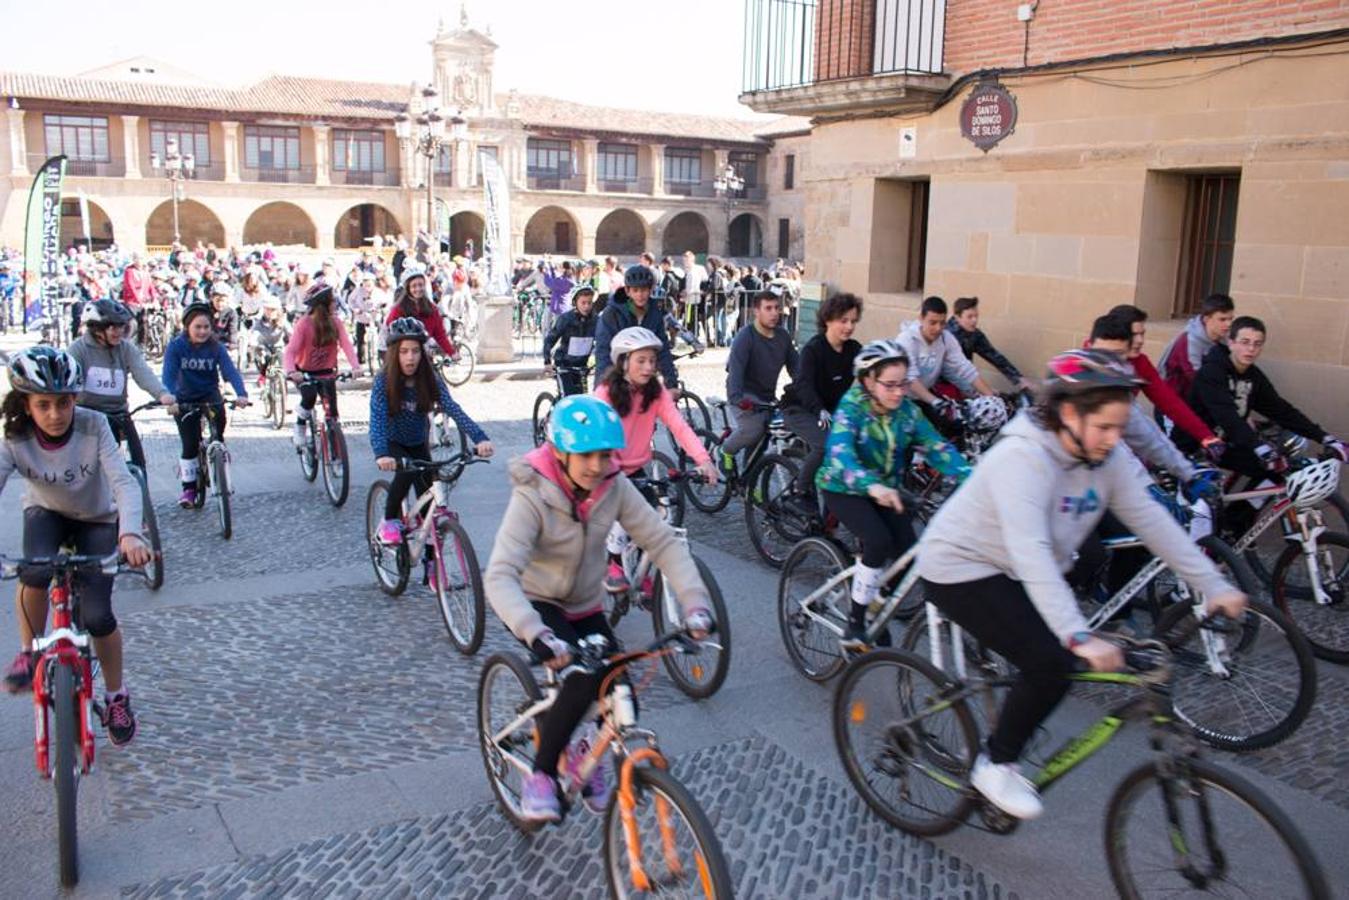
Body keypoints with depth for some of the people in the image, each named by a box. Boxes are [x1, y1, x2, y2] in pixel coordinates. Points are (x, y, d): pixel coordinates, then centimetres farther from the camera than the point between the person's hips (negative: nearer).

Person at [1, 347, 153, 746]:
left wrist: (129, 533, -55)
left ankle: (116, 695, 11)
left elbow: (123, 482, -36)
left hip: (97, 519, -1)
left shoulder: (93, 426, -27)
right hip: (46, 513, 1)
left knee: (96, 614, -14)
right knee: (36, 571, -34)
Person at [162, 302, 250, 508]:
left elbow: (230, 371, -24)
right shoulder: (176, 346, -16)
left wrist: (241, 394, -42)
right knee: (190, 445, -7)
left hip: (210, 395, 1)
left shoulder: (216, 347, -13)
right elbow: (168, 375, -25)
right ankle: (188, 487, 14)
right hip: (185, 399, -1)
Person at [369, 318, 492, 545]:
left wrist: (479, 438, -46)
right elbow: (377, 419, -36)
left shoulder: (430, 380, -17)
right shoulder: (383, 382, -24)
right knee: (406, 471, -32)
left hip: (418, 444, 3)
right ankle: (389, 521, -8)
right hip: (392, 443, -3)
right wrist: (381, 454, -55)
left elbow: (453, 409, -29)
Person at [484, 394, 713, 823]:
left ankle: (589, 751, 26)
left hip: (585, 607, 5)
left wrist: (694, 601, -30)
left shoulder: (614, 486, -15)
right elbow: (499, 575, -37)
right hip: (536, 603, -4)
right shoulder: (533, 496, -27)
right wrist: (537, 634, -52)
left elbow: (663, 541, -16)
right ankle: (541, 775, -8)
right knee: (586, 678, -29)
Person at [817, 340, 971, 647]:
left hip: (886, 489, 5)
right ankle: (855, 623, -13)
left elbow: (937, 446, -17)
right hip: (844, 489, -5)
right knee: (879, 541, -28)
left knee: (906, 548, -15)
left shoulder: (906, 409, -9)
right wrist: (872, 486, -58)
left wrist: (969, 477, -35)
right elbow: (840, 452, -40)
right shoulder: (851, 408, -23)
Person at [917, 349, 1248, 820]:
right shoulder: (1022, 457, -30)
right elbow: (1031, 554, -39)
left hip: (1008, 572, 8)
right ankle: (994, 766, 2)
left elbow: (1153, 521, -4)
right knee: (1050, 664, -19)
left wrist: (1215, 587, -11)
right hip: (961, 569, -8)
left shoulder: (1108, 460, -6)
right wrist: (1078, 636, -46)